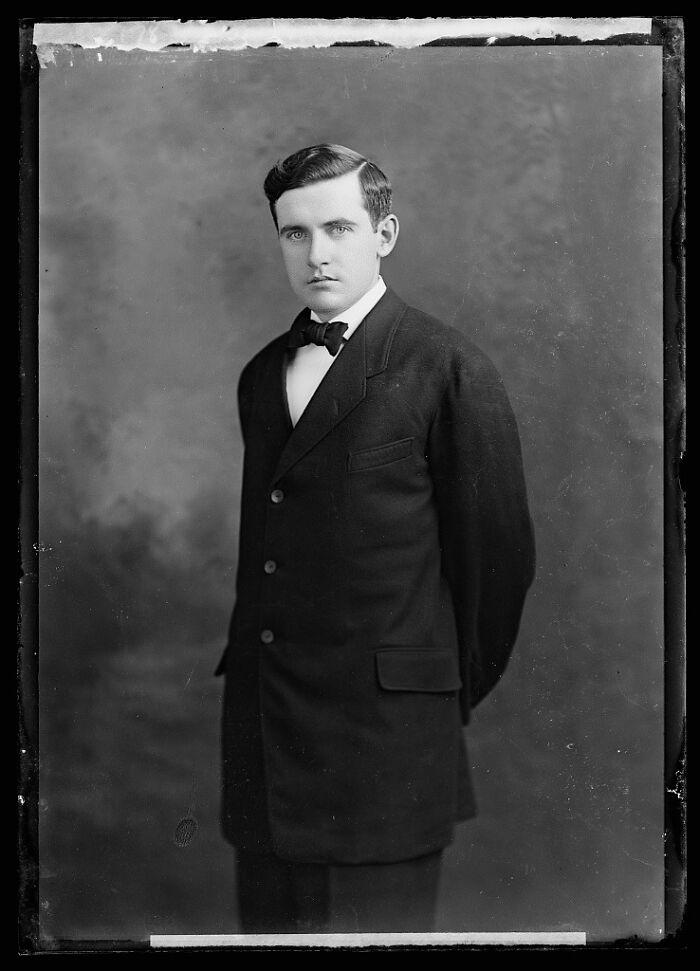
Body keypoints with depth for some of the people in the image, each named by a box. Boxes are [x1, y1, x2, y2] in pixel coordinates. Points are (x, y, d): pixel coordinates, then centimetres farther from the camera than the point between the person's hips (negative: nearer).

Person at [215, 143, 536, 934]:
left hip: (382, 741, -6)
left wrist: (453, 695, 5)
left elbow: (498, 554, -4)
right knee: (268, 923, 14)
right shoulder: (261, 375, 13)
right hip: (261, 738, 6)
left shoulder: (451, 371, -7)